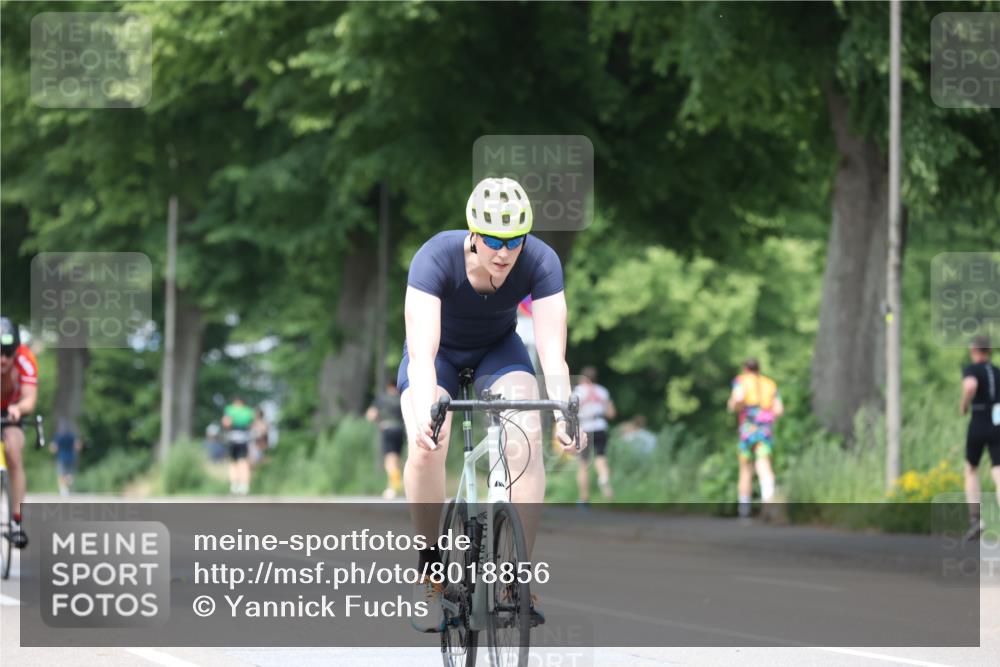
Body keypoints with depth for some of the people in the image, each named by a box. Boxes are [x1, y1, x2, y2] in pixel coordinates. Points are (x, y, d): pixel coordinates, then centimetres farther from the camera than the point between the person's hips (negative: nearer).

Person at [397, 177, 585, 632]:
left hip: (498, 351, 2)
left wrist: (563, 413, -51)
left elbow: (552, 350, -34)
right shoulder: (436, 258, -34)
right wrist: (424, 414, -58)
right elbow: (422, 352, -42)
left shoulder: (540, 262, -29)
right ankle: (430, 570, -7)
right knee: (426, 448, -27)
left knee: (526, 440, -26)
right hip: (439, 354, -1)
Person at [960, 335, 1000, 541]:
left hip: (978, 428, -3)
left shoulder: (970, 369, -3)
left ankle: (975, 520, 7)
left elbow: (970, 386, -27)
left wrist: (963, 405, -9)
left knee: (971, 470, 22)